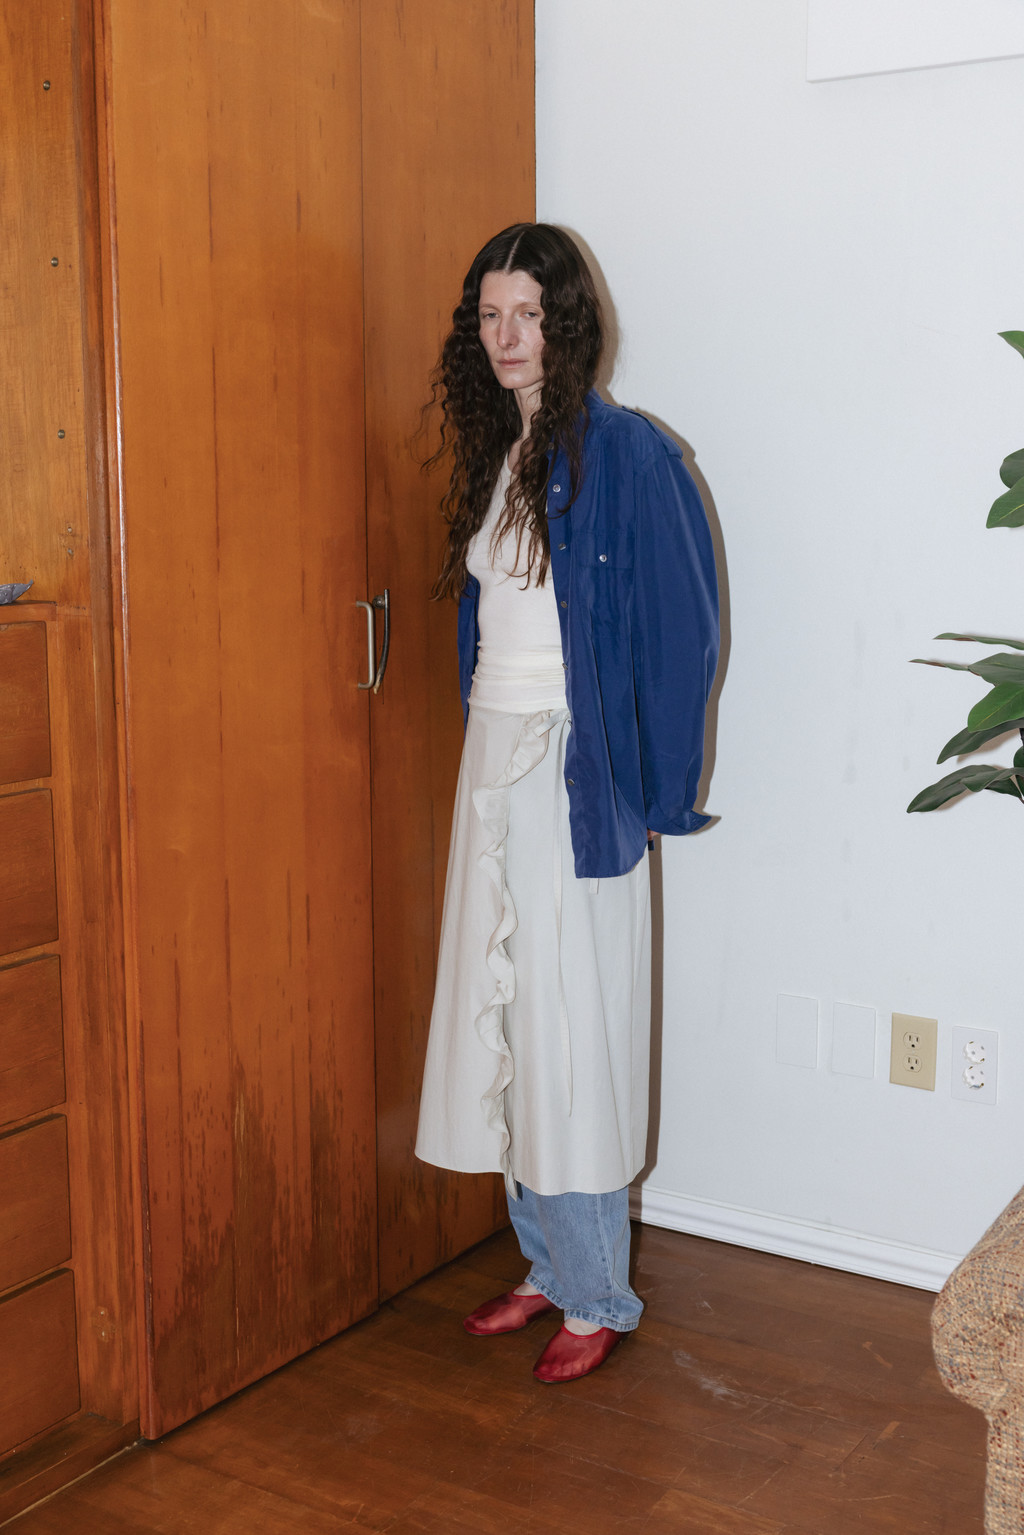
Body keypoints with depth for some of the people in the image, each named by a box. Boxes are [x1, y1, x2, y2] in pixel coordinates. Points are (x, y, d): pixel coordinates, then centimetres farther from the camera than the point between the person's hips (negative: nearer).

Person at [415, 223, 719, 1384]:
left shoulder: (624, 453, -11)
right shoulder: (494, 454, 12)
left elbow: (680, 627, -11)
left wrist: (644, 790, -12)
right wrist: (487, 738, 14)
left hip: (573, 771, -8)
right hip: (492, 761, 8)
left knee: (572, 1030, -1)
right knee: (500, 1017, 12)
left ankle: (598, 1299, 15)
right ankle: (549, 1264, 28)